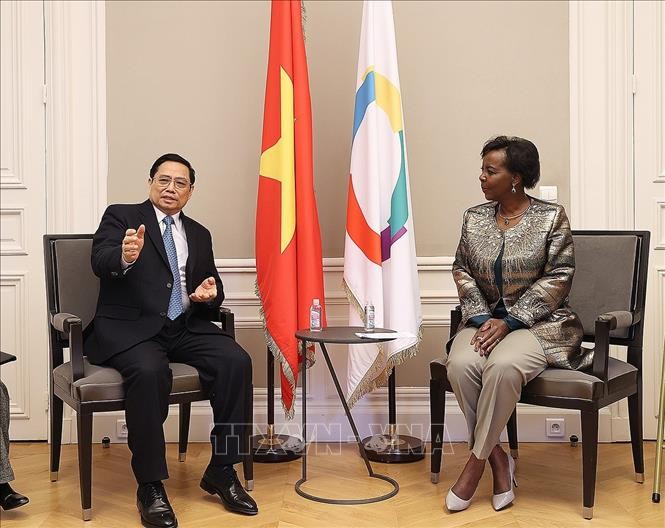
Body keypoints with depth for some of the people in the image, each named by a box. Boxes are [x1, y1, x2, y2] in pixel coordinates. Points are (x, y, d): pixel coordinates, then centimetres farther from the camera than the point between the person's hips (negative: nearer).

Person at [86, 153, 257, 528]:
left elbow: (212, 289, 22)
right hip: (129, 328, -4)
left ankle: (222, 472, -9)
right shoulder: (121, 216, 6)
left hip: (185, 327, 5)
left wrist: (210, 294, -3)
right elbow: (100, 262, -12)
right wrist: (124, 258, -37)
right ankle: (151, 486, -21)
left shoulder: (199, 235, 20)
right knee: (149, 371, -36)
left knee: (237, 362, -22)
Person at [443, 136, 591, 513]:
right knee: (461, 364, -29)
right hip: (485, 319, 4)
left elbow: (557, 277, -8)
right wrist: (481, 318, -9)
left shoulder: (551, 217, -4)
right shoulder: (474, 218, 9)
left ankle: (476, 462, -16)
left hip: (539, 322, -4)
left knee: (503, 366, -36)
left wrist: (509, 322, -16)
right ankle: (499, 459, -11)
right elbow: (462, 271, 9)